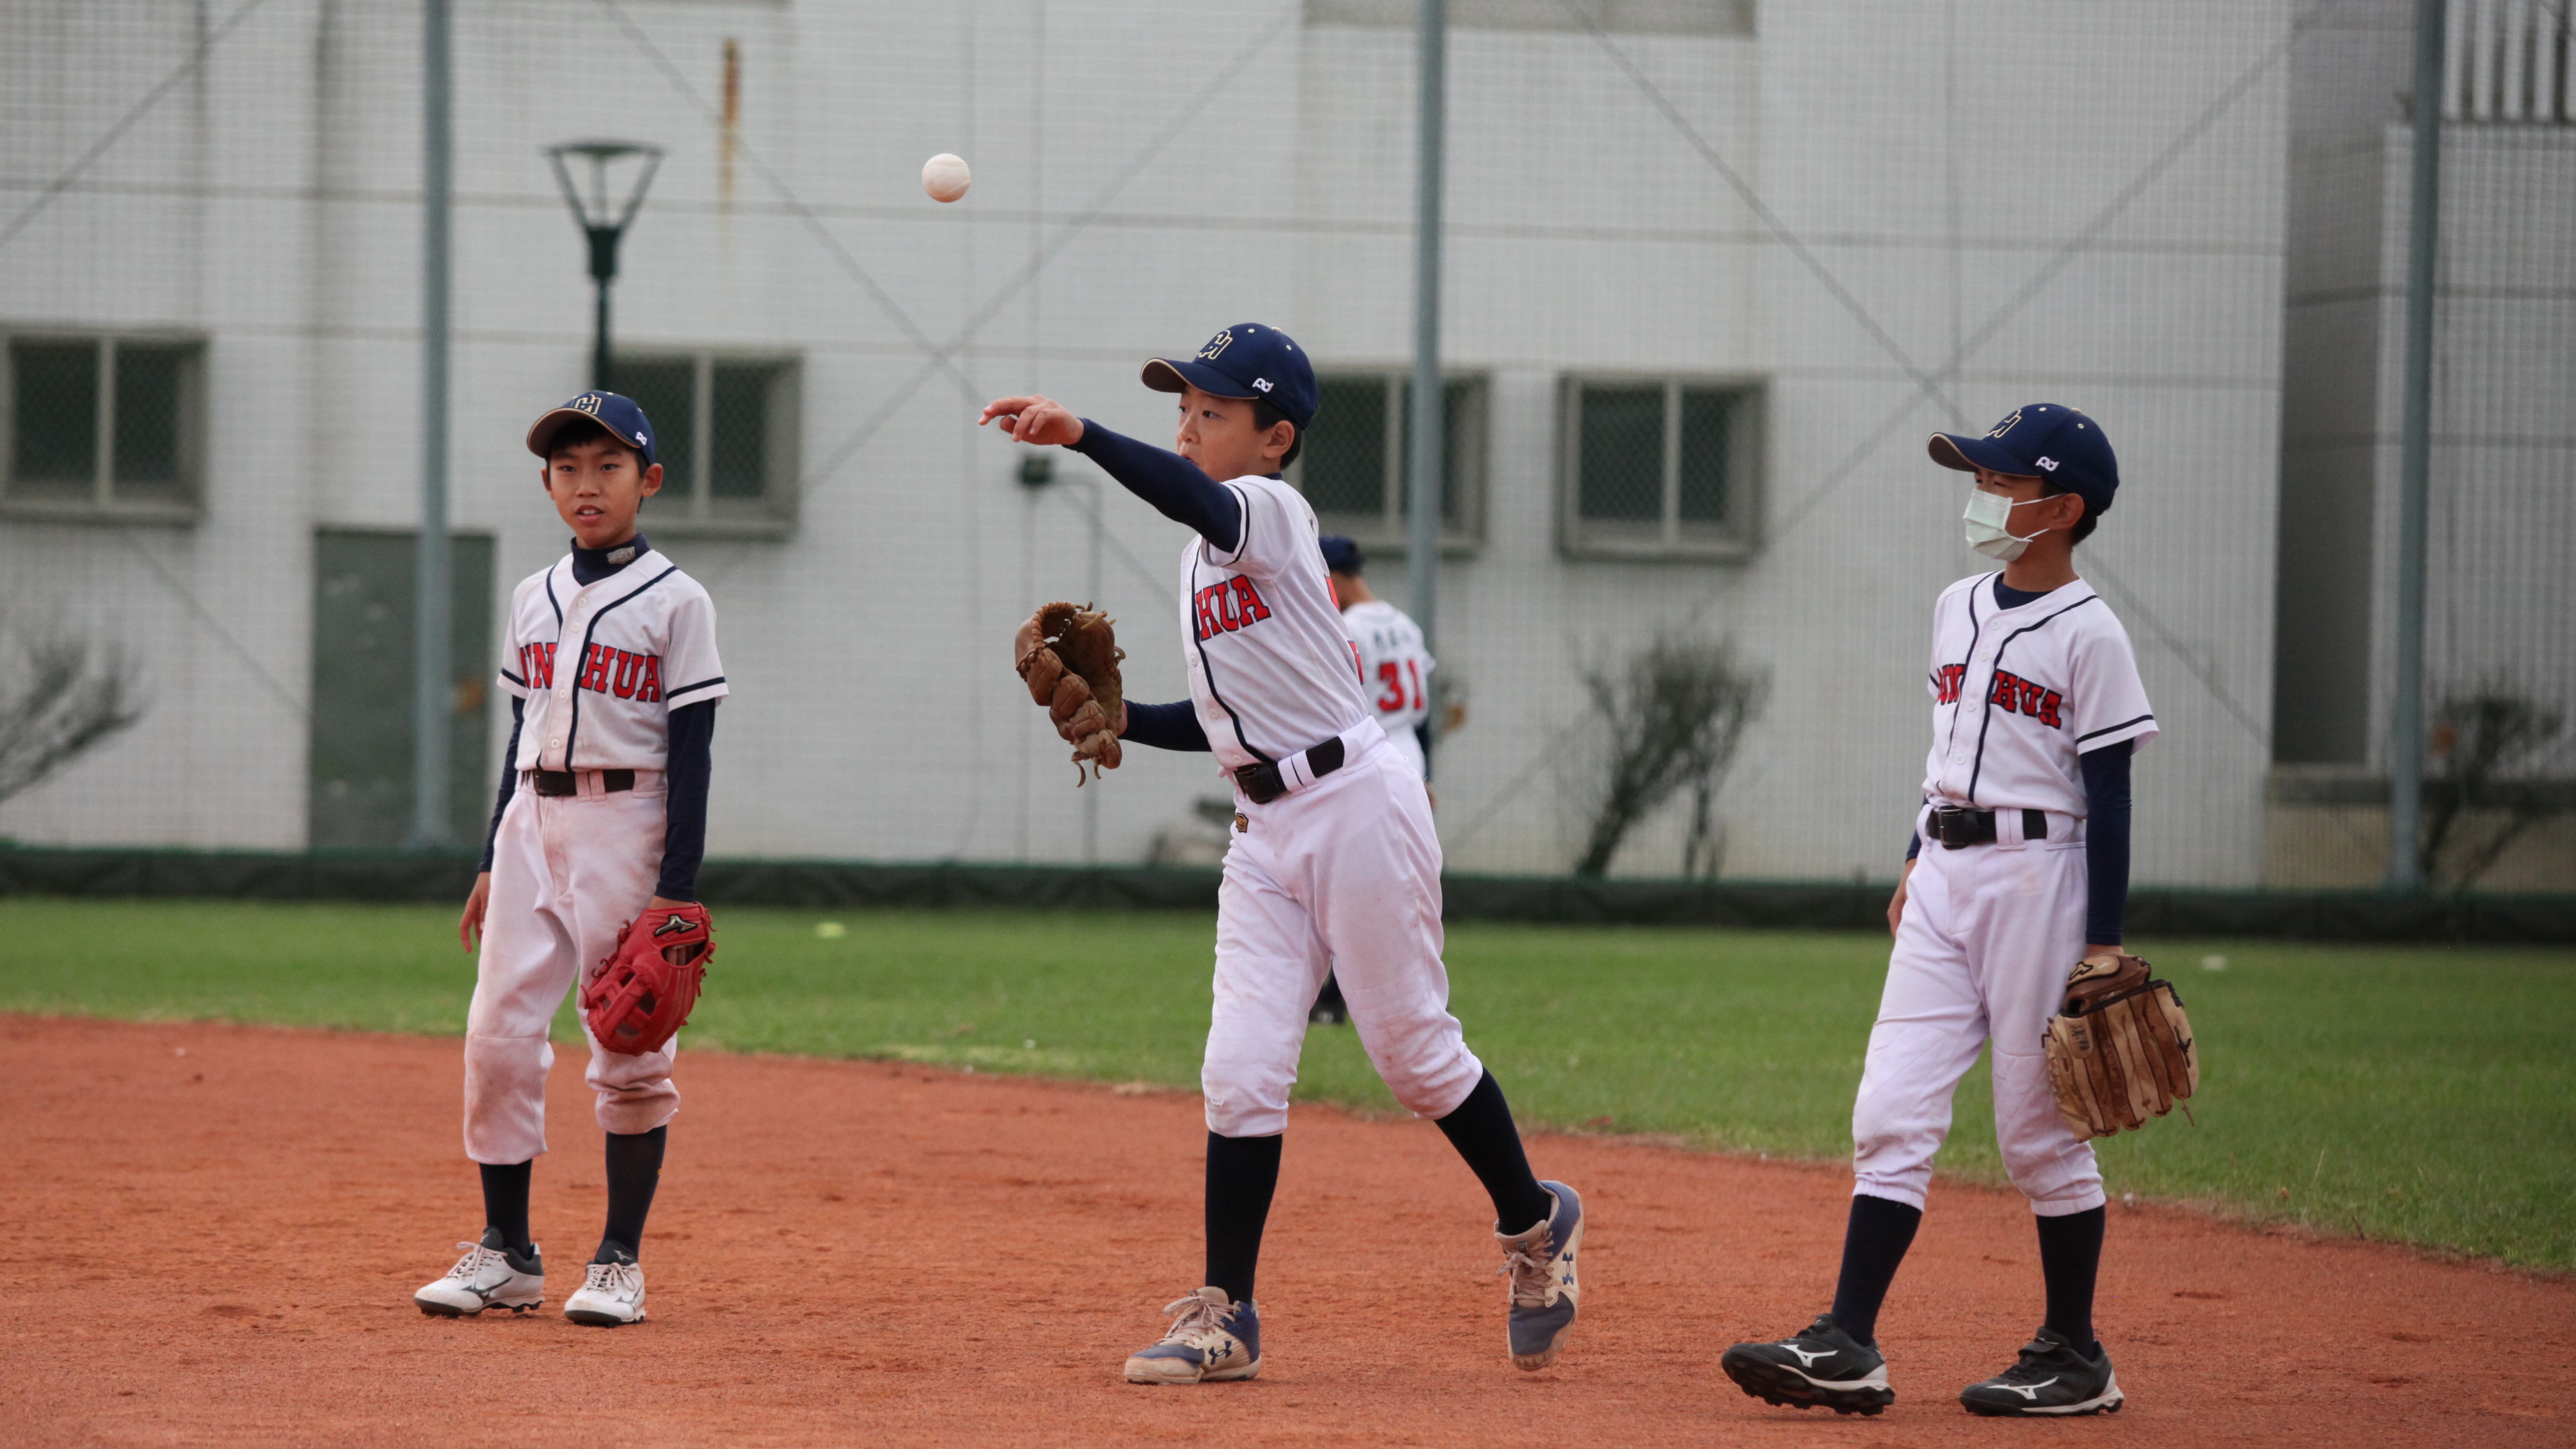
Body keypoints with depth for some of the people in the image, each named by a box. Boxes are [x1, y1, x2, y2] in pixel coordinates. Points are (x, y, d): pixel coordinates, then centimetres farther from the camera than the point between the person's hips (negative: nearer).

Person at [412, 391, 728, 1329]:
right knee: (497, 1035, 0)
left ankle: (620, 1260, 5)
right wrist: (493, 862, 12)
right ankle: (506, 1253, 7)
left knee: (629, 1049, -2)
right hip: (531, 822, 5)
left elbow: (690, 751, -6)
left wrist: (676, 888, -12)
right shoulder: (535, 600, 13)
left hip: (627, 823, -5)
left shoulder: (676, 602, -3)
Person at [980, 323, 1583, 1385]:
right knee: (1241, 1069, -3)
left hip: (1359, 806, -7)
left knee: (1415, 1053, 4)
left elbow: (1195, 497, -35)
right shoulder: (1205, 554, 16)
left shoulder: (1271, 512, -9)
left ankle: (1534, 1225, 26)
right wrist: (1124, 722, 5)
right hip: (1267, 830, 7)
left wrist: (1078, 435, -48)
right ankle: (1226, 1316, -2)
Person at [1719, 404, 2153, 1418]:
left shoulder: (2086, 634, -9)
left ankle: (2076, 1360, 9)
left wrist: (2104, 944, -12)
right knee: (1891, 1115, -2)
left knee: (2040, 1127, -1)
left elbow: (2108, 796, -10)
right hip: (1944, 878, 7)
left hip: (2038, 875, -7)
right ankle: (1848, 1347, -5)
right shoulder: (1958, 609, 13)